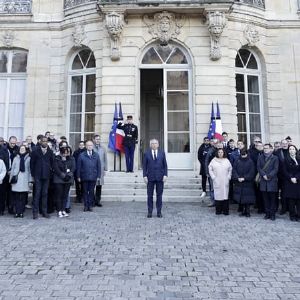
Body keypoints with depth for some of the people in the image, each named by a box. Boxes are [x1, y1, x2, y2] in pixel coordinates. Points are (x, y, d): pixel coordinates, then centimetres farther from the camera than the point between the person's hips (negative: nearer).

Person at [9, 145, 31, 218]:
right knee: (16, 197, -1)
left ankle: (21, 212, 6)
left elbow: (30, 169, 5)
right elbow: (12, 169, 14)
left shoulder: (28, 159, 6)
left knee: (23, 197, -2)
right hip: (16, 179, 2)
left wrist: (30, 179, 0)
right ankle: (17, 212, 5)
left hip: (24, 180, -1)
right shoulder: (16, 158, 12)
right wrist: (11, 178, 9)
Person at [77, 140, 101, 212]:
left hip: (93, 177, 1)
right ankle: (86, 206, 14)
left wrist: (98, 176, 2)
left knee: (91, 192, 5)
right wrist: (78, 176, -1)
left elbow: (99, 166, 8)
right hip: (84, 177, -1)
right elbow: (79, 166, 3)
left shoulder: (96, 155, 7)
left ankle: (90, 206, 13)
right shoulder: (81, 155, 3)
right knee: (85, 191, 5)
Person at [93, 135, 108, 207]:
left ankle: (97, 201, 16)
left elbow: (105, 159, 12)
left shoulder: (103, 149, 10)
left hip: (101, 170, 3)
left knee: (99, 186, 7)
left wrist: (105, 169, 8)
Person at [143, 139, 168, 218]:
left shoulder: (162, 153, 7)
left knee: (159, 195, 4)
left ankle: (159, 212, 13)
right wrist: (144, 176, -5)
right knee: (150, 195, 3)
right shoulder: (146, 153, 5)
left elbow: (165, 165, 6)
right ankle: (150, 212, 12)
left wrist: (165, 175, -4)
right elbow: (144, 166, 4)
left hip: (160, 177, 1)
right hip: (150, 177, 0)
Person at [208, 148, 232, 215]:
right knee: (217, 195, -2)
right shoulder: (214, 161, 6)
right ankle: (218, 210, 7)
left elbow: (230, 169, 13)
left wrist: (228, 177, 2)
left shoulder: (227, 161, 10)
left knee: (225, 195, -2)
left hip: (225, 182, 1)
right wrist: (213, 177, -2)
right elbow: (210, 169, 6)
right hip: (217, 182, -1)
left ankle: (226, 210, 6)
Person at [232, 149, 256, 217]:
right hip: (238, 183, 2)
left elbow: (252, 172, -6)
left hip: (247, 183, -2)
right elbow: (234, 170, 2)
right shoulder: (237, 161, 6)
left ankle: (247, 212, 9)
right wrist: (237, 178, -11)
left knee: (247, 198, -1)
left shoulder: (250, 162, -1)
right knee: (240, 197, 4)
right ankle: (242, 211, 16)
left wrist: (244, 178, -14)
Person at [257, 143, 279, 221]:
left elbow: (275, 169, -5)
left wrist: (268, 176, -16)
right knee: (265, 198, 7)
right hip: (263, 180, 3)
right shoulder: (260, 157, 11)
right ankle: (267, 213, 15)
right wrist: (264, 175, -11)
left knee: (272, 198, 2)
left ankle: (272, 214, 11)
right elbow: (258, 167, 3)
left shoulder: (275, 158, 2)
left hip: (272, 180, -3)